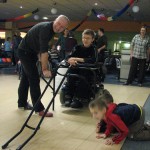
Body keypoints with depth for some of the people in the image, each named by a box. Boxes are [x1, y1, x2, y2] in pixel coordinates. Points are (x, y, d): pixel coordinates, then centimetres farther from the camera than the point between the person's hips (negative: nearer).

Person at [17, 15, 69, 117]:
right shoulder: (45, 28, -27)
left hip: (31, 52, 10)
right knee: (34, 79, -12)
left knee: (26, 77, 16)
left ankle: (22, 103, 29)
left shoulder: (52, 30, 2)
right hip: (25, 51, -10)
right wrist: (45, 69, -37)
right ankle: (39, 109, -8)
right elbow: (44, 50, -34)